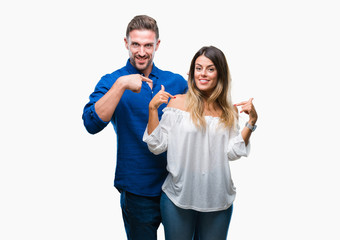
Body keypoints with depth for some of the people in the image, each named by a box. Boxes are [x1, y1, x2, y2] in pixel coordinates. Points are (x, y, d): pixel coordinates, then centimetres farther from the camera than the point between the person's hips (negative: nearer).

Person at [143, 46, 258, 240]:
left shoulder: (230, 111, 4)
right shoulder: (178, 102, -4)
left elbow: (232, 152, -2)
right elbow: (157, 146, -5)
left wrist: (252, 121, -7)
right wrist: (153, 109, -13)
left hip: (218, 200, 2)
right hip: (178, 196, -2)